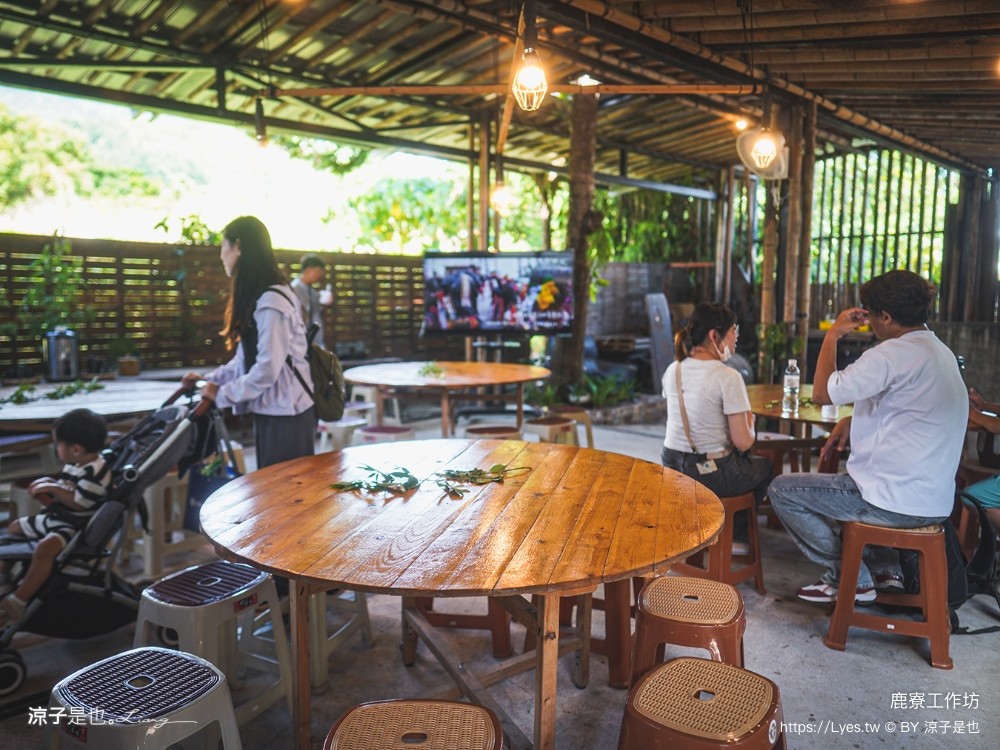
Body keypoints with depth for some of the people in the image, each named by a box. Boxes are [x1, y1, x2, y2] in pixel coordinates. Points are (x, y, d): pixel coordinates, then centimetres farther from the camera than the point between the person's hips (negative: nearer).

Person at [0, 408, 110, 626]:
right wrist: (45, 493, -1)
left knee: (45, 548, -36)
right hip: (54, 518, 11)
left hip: (76, 527, -11)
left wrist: (54, 489, -18)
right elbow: (61, 498, 17)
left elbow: (79, 503, -25)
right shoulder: (73, 466, 6)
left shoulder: (97, 473, -25)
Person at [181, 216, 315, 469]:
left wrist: (222, 394, -12)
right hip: (270, 411, 9)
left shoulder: (271, 301, -19)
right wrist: (209, 379, 12)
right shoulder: (255, 297, 13)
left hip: (286, 415, -9)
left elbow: (267, 368, -22)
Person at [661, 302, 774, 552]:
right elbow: (743, 442, -17)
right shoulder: (728, 377, -20)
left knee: (740, 458, 35)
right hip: (711, 475, -6)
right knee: (764, 466, 27)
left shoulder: (672, 370, 0)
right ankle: (737, 537, 34)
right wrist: (749, 422, 4)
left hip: (671, 468, 6)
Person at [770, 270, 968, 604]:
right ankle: (886, 567, 25)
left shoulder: (893, 353, -21)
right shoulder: (942, 353, 10)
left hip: (896, 502, -10)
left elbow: (821, 392, -18)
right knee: (835, 478, 33)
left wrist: (832, 335, -7)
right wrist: (854, 421, 9)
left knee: (782, 490, 1)